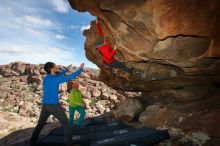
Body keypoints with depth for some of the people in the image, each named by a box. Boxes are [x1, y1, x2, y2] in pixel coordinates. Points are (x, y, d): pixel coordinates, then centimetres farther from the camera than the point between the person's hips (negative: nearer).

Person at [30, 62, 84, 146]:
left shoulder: (45, 78, 7)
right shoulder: (56, 79, -14)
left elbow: (56, 75, 25)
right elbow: (71, 76, -11)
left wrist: (67, 69, 30)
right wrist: (81, 68, 2)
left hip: (45, 106, 7)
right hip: (55, 106, -6)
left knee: (40, 125, 23)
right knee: (66, 125, 4)